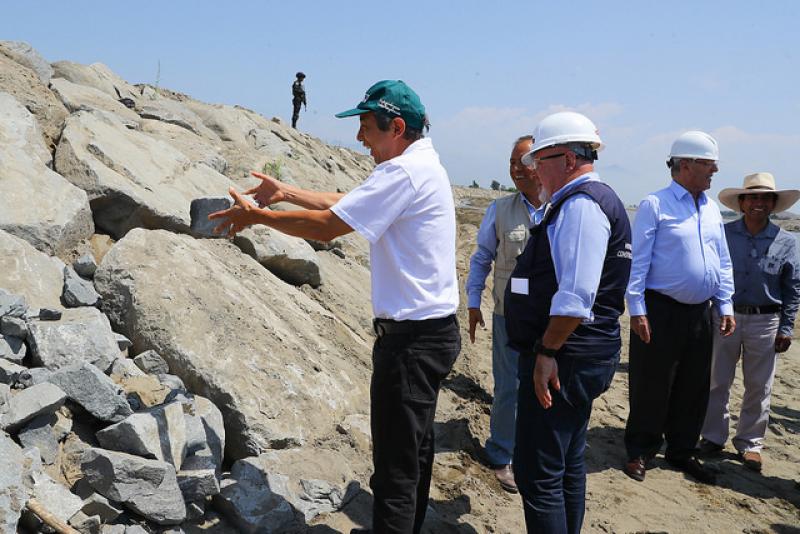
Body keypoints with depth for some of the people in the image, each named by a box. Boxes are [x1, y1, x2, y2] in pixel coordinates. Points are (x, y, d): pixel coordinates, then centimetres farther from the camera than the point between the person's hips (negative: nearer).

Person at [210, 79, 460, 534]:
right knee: (415, 449, 23)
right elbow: (344, 204, 21)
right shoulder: (423, 165, 14)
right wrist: (285, 192, 19)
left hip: (413, 338, -11)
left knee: (396, 466, -2)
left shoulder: (404, 172, -19)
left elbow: (326, 226, -18)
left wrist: (256, 215, -6)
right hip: (434, 330, 11)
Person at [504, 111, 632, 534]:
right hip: (575, 357, 11)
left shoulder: (581, 204, -17)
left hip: (563, 359, -11)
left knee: (537, 473, -6)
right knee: (567, 465, 21)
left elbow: (576, 295, -27)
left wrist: (548, 351, -22)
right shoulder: (587, 200, 17)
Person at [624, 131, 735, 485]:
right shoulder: (655, 205, -8)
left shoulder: (711, 209, 12)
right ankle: (640, 453, 18)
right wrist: (636, 310, -15)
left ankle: (682, 452, 29)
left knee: (694, 389, 14)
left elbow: (723, 262, 16)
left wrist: (725, 306, 11)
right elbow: (638, 261, -11)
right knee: (651, 386, 2)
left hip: (700, 313, 7)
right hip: (661, 311, -6)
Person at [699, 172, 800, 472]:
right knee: (717, 382, 6)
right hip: (725, 316, 0)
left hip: (764, 321, 1)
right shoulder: (723, 234, -2)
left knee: (758, 388, 9)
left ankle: (750, 443, 23)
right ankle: (713, 436, 21)